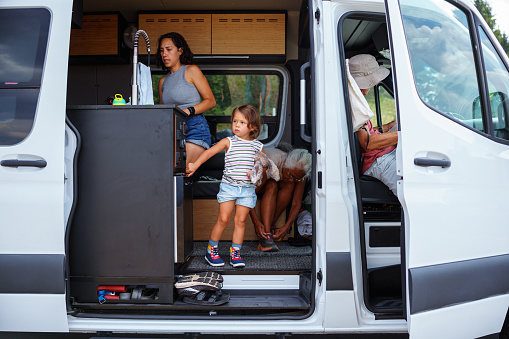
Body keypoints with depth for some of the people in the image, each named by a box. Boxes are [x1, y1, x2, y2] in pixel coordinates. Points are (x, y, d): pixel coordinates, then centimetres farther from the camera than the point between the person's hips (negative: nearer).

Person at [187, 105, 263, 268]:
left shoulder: (257, 146, 7)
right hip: (228, 186, -2)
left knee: (240, 220, 1)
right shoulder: (228, 142, 1)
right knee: (223, 219, -4)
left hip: (247, 188, 2)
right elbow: (209, 152, -6)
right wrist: (195, 165, -17)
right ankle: (211, 250, 11)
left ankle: (235, 253, 12)